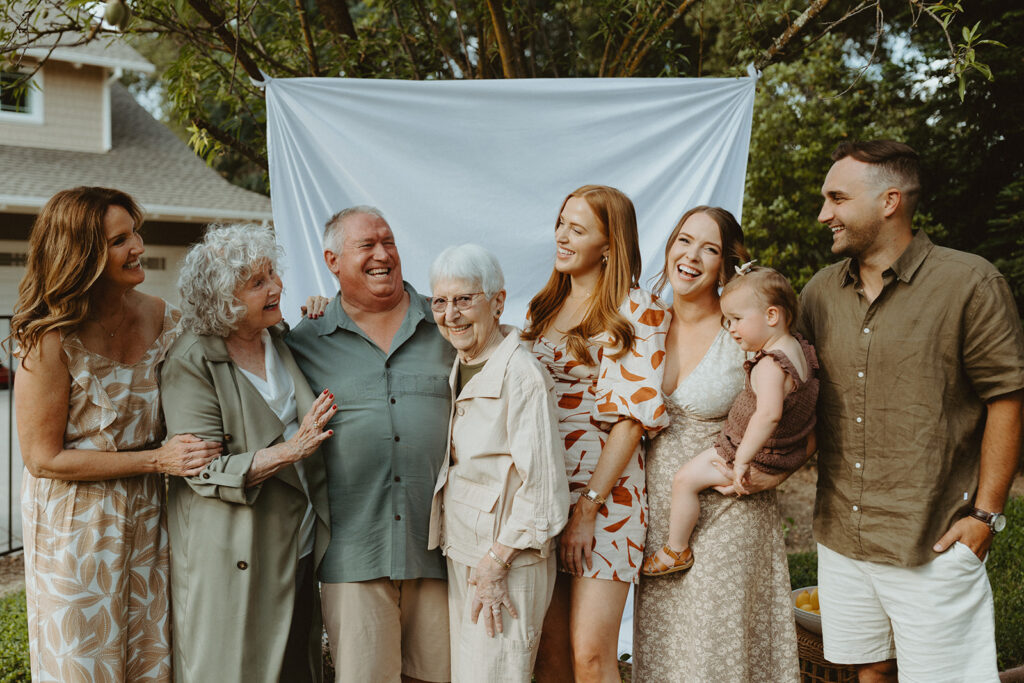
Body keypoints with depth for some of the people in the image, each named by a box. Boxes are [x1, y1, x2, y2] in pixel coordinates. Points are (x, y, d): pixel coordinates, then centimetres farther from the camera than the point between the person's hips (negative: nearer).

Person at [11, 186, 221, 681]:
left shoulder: (160, 317, -2)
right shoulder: (53, 340, -17)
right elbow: (43, 458, -14)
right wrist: (156, 459, -17)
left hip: (145, 515, 5)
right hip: (75, 524, -4)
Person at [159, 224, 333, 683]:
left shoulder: (282, 340, 8)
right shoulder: (191, 363, -12)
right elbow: (205, 471, -17)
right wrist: (289, 451, -28)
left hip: (298, 547, 6)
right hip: (233, 555, -6)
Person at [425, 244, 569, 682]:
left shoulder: (520, 374, -18)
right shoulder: (455, 368, 6)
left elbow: (542, 488, -18)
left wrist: (495, 562, -16)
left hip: (508, 562, -8)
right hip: (459, 554, 8)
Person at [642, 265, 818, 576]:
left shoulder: (769, 364, -31)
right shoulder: (798, 347, -1)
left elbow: (769, 414, -45)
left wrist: (742, 459, -38)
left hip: (761, 457, -10)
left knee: (685, 478, -4)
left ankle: (676, 550, 11)